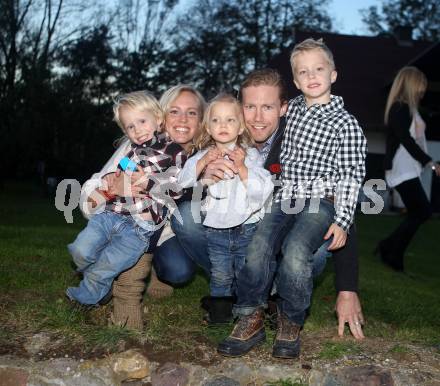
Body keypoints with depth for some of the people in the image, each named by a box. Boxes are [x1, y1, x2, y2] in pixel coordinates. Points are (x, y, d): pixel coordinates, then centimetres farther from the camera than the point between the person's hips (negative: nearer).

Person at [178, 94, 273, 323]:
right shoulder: (204, 155, 5)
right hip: (215, 229, 1)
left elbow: (262, 190, -13)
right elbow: (183, 182, -8)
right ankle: (219, 313, 26)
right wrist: (203, 162, -19)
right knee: (220, 277, 7)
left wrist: (241, 167, -21)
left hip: (246, 227, -1)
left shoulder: (251, 155, -1)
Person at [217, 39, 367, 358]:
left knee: (295, 252, -29)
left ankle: (290, 324, -8)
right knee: (258, 247, -18)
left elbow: (351, 177, -6)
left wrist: (342, 221, -13)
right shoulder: (293, 108, 14)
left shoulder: (345, 123, -3)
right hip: (286, 198, 5)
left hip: (320, 201, -5)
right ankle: (251, 320, -7)